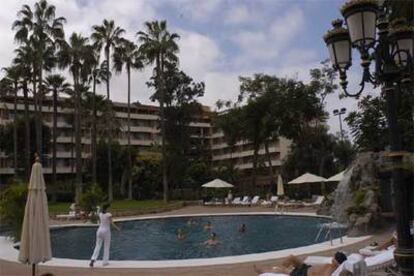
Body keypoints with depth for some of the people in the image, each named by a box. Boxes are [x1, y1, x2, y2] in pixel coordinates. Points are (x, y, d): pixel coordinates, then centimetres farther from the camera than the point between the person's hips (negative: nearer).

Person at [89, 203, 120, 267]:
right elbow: (112, 224, -13)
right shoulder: (109, 214, -12)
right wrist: (118, 228, 3)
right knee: (106, 247, 9)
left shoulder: (99, 214, 4)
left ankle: (93, 260, -12)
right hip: (106, 231, -4)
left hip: (100, 231, 4)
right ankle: (105, 262, 12)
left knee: (97, 246, 7)